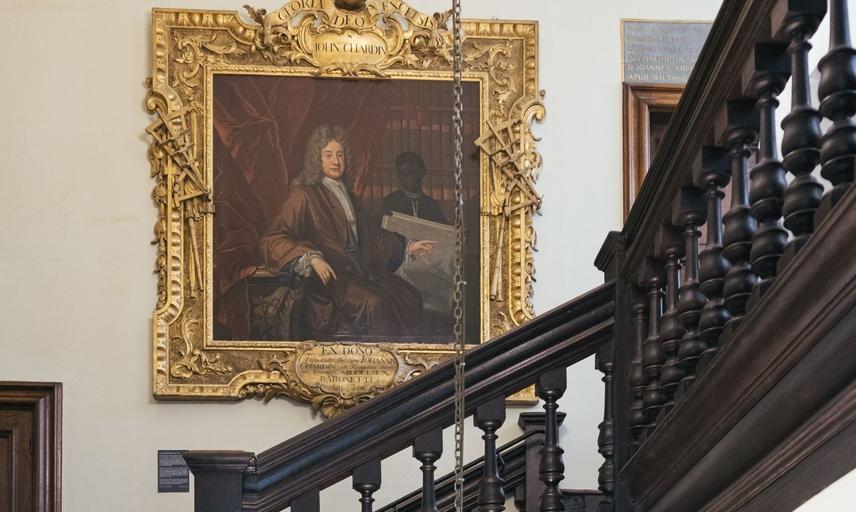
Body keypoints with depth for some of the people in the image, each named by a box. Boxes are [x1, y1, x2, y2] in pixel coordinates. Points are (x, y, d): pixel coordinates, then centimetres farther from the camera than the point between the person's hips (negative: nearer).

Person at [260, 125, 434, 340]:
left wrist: (407, 247, 33)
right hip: (330, 274, -8)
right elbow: (273, 239, -12)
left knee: (409, 298, -12)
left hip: (358, 269, 8)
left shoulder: (346, 194, 21)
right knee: (373, 303, -32)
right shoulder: (304, 195, -3)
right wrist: (312, 258, -24)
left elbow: (371, 233, 35)